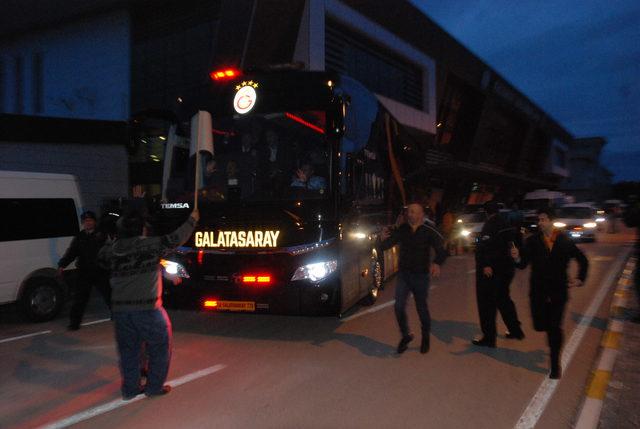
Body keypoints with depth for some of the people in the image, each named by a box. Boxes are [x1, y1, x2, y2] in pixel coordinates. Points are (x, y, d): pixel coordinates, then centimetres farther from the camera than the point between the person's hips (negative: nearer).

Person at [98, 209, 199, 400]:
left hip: (120, 309, 5)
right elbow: (175, 239, -8)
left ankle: (130, 389, 26)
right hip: (147, 308, -5)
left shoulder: (112, 250, 2)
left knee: (128, 350, 19)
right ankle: (154, 386, 18)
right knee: (160, 348, 14)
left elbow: (101, 257, 24)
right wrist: (192, 220, 3)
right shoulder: (150, 245, -12)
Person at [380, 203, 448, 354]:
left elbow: (441, 251, -12)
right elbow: (385, 247, 0)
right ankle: (405, 335, 16)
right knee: (399, 307, -6)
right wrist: (383, 239, -25)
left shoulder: (429, 232, -6)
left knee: (422, 308, 6)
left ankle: (425, 338, 29)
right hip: (403, 274, 2)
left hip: (421, 275, -2)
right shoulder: (401, 230, -1)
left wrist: (437, 263, -33)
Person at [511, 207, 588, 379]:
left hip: (558, 291, -1)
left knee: (555, 328, -5)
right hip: (538, 291, 1)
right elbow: (523, 264, -9)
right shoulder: (532, 241, -2)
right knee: (539, 326, 1)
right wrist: (517, 257, -30)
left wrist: (580, 279, 6)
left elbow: (583, 260, 13)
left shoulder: (565, 241, -2)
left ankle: (555, 364, 11)